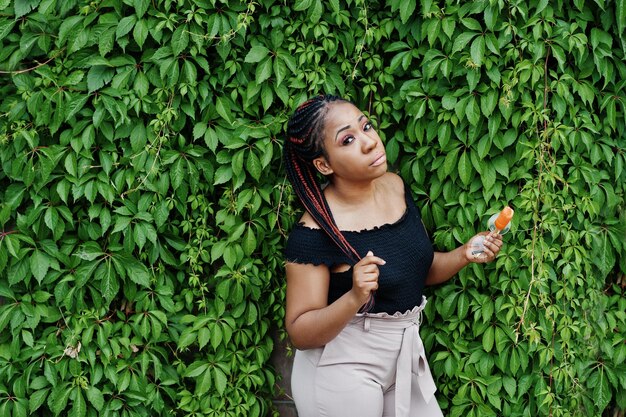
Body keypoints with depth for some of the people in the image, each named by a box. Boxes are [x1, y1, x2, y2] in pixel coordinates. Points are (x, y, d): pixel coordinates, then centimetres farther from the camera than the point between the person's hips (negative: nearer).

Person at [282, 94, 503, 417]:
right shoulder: (315, 233, -23)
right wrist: (355, 299, -34)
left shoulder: (395, 186, -4)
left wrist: (464, 255, -6)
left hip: (404, 357, 6)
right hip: (344, 368, -6)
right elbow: (299, 333, -20)